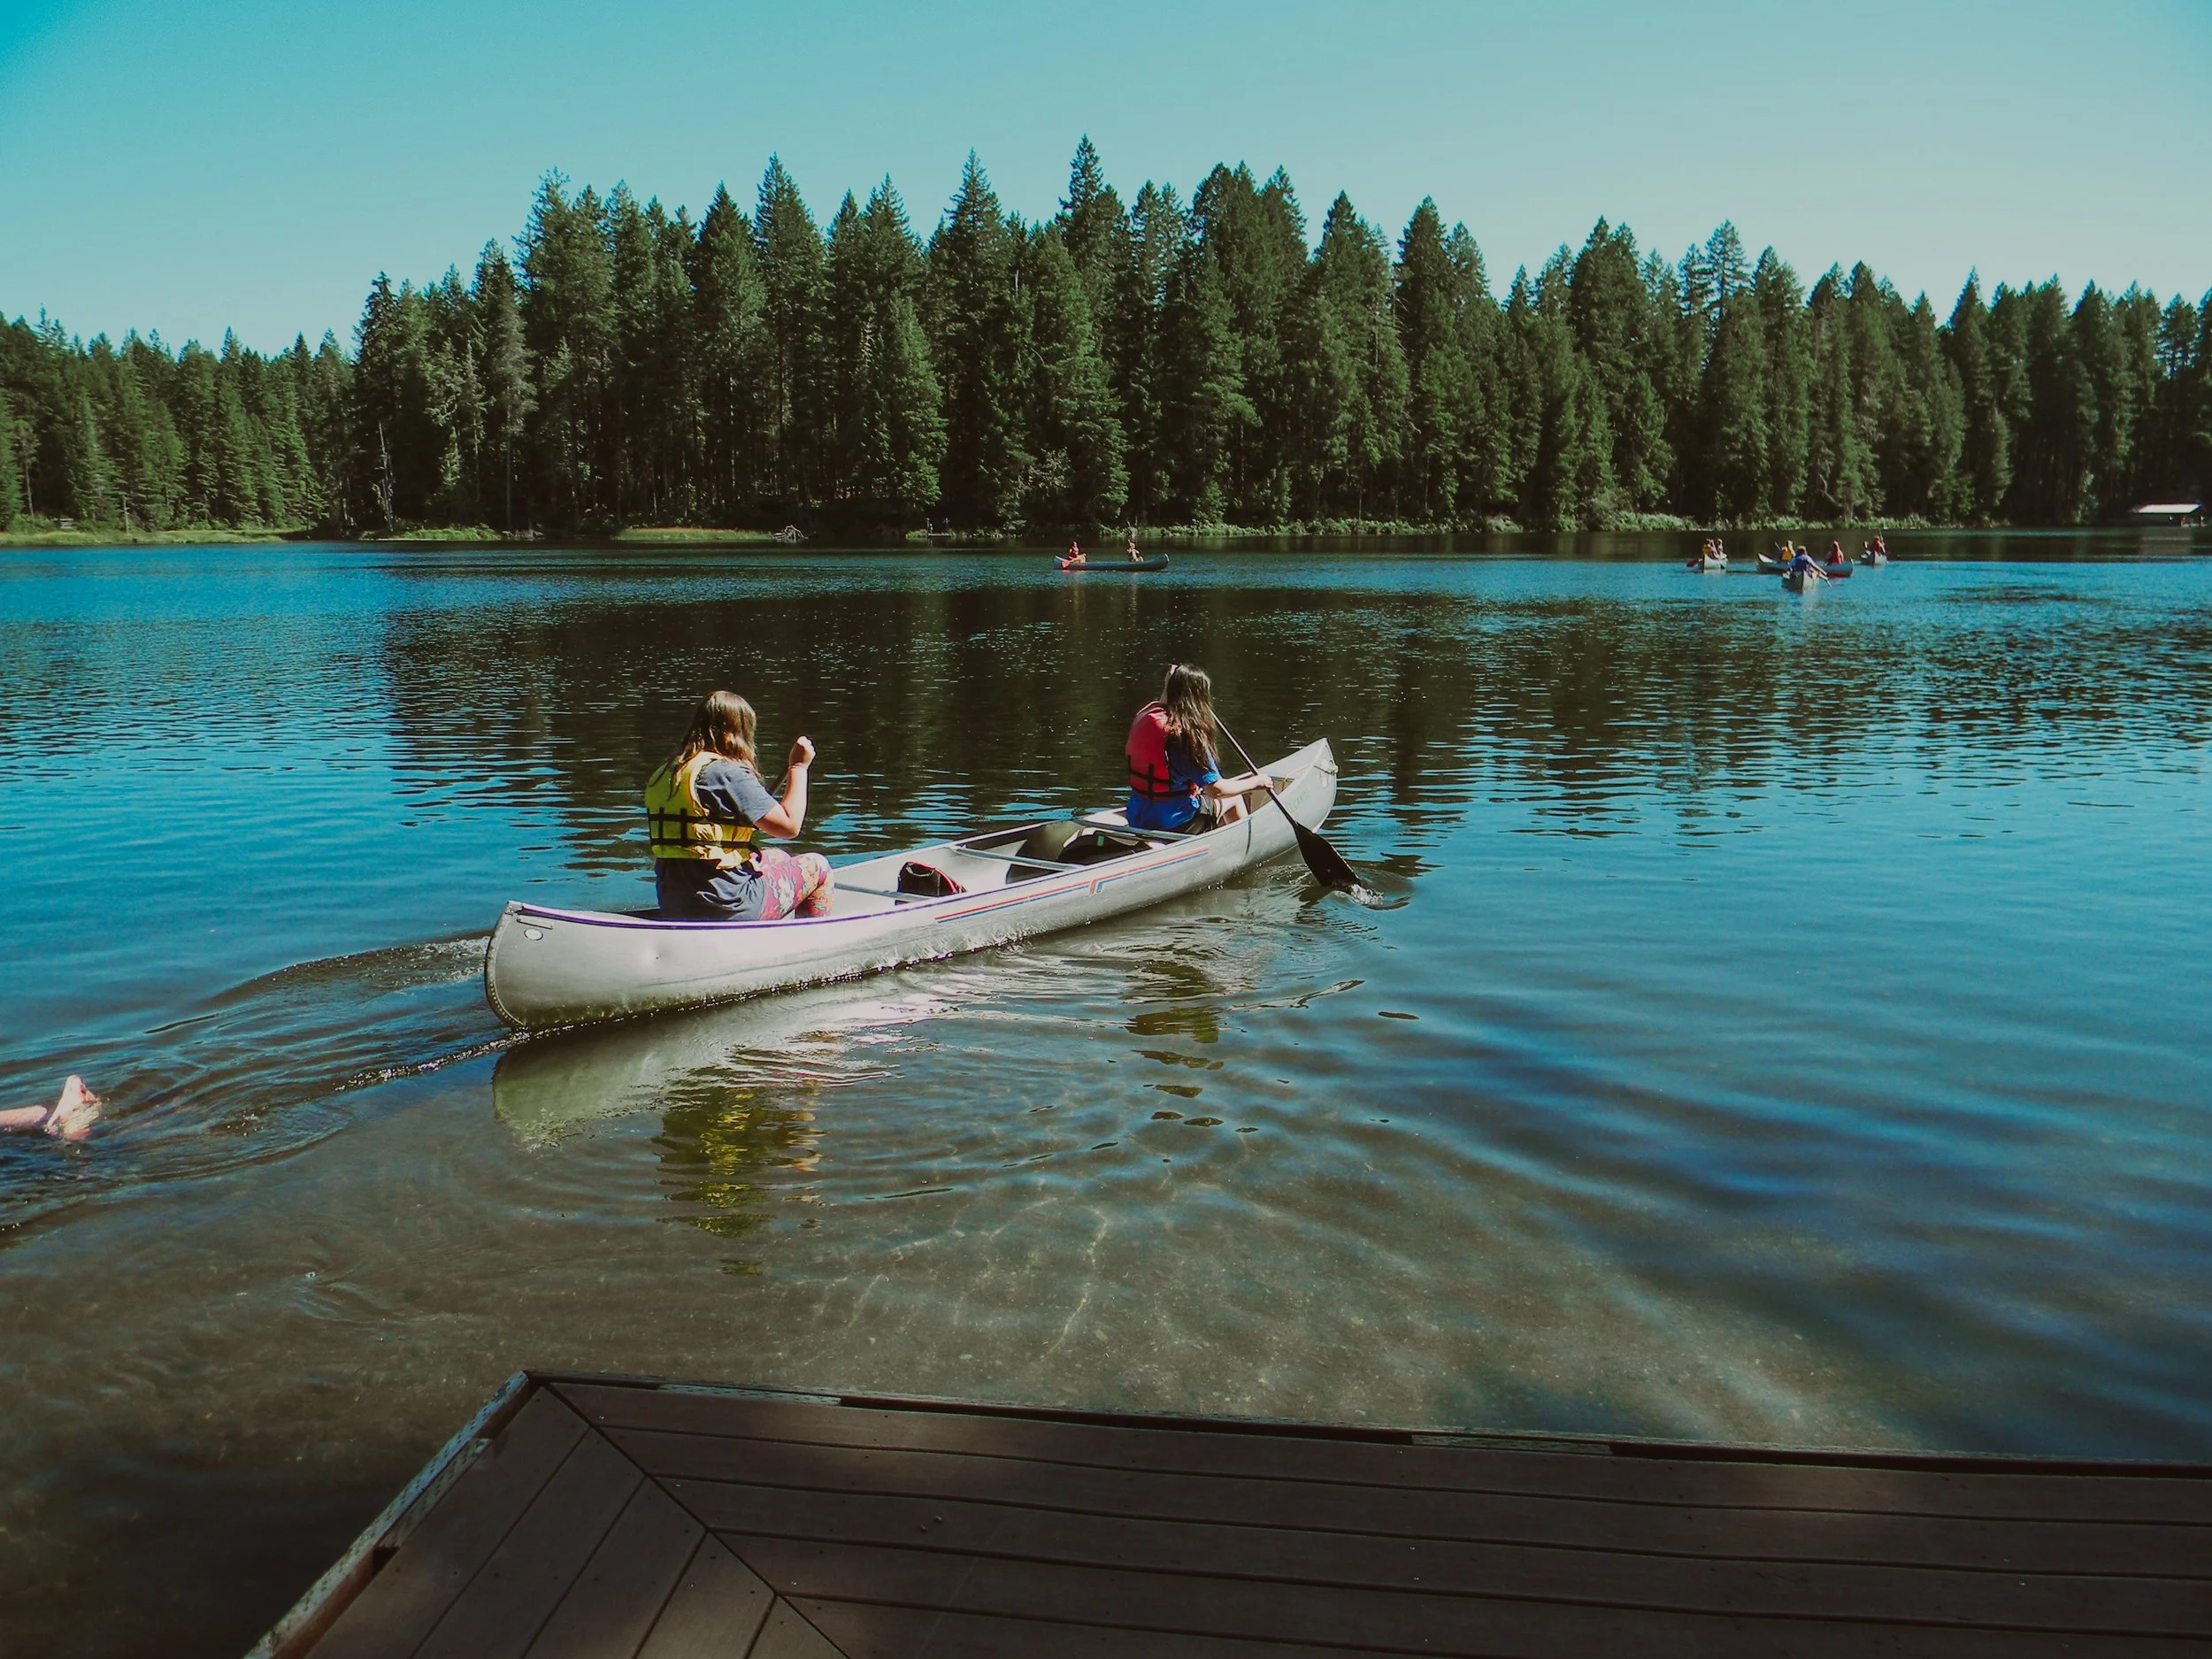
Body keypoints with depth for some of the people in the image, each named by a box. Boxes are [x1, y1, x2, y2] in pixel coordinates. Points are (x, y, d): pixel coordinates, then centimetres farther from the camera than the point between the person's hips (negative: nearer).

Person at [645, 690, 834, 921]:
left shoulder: (664, 773, 8)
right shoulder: (728, 773, -16)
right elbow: (789, 826, -15)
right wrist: (799, 766, -3)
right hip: (729, 908, -8)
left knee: (778, 858, 29)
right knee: (817, 866, 12)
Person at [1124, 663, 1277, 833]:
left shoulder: (1144, 715, -2)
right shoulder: (1188, 735, -24)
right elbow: (1216, 789, -20)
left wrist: (1170, 684, 33)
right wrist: (1255, 783, -7)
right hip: (1172, 823, -8)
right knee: (1233, 798, 17)